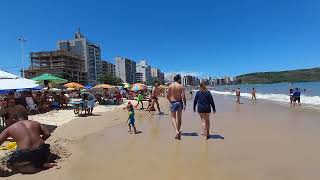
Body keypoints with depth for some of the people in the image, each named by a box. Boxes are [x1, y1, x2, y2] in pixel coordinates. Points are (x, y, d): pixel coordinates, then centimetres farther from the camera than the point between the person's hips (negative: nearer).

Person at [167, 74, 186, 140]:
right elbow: (183, 96, -11)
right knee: (179, 118, 13)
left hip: (173, 103, 0)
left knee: (173, 117, 6)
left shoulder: (170, 86, -2)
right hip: (179, 102, 0)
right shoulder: (181, 86, -4)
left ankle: (177, 131, -13)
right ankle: (178, 131, 22)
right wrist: (184, 104, -3)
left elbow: (167, 96, -1)